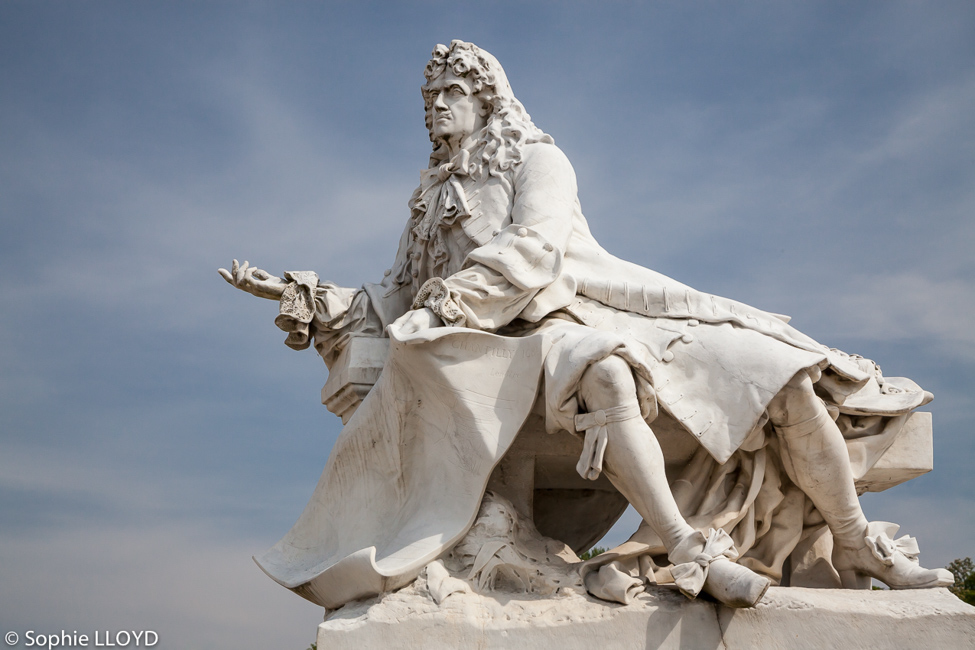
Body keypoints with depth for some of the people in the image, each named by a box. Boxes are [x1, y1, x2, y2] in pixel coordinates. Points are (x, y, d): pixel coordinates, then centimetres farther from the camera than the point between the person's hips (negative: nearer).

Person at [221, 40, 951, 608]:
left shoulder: (538, 159, 11)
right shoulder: (431, 202, 25)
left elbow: (530, 249, -7)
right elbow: (393, 304, 22)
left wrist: (440, 305, -18)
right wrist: (298, 295, 8)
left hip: (613, 307, 0)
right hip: (541, 335, 0)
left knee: (786, 383, -18)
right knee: (604, 376, -42)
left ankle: (859, 546, -2)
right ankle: (690, 554, -41)